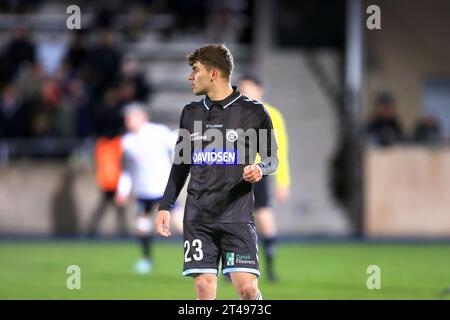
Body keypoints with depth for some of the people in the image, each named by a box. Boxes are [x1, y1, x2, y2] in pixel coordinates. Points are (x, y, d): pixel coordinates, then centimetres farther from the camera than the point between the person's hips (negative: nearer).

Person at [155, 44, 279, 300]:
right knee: (204, 287, -4)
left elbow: (272, 158, 8)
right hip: (197, 218, 3)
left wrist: (261, 169, -15)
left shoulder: (253, 112, 0)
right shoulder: (191, 113, 12)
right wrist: (166, 207, 15)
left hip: (237, 215, -3)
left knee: (247, 287, -13)